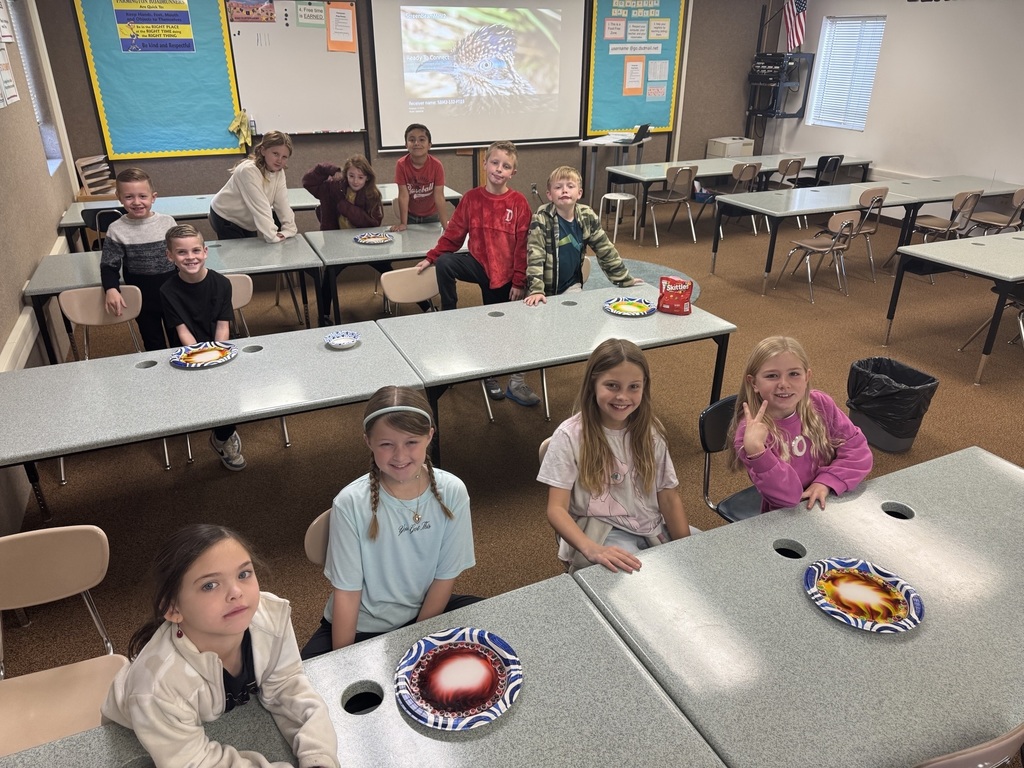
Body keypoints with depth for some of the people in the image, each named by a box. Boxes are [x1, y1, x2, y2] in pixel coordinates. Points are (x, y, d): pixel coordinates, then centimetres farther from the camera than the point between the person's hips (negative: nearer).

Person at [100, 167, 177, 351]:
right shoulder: (117, 230, -9)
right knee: (153, 343, 14)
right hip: (142, 296, -1)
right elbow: (109, 265, -4)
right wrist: (111, 289, -22)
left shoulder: (167, 222, -6)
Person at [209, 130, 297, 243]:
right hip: (225, 218, -6)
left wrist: (288, 231, -29)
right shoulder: (249, 170, -33)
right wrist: (273, 237, -42)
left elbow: (282, 204, -18)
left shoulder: (279, 172, -11)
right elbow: (260, 206, -38)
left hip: (248, 221, 7)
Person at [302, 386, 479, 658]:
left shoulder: (452, 492, -16)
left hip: (425, 613, 3)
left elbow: (445, 577, -7)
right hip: (360, 626, -2)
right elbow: (346, 592, -14)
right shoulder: (350, 504, -22)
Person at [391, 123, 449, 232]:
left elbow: (439, 197, -22)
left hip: (431, 216, 0)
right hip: (410, 216, 0)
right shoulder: (401, 165, -19)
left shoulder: (437, 165, -20)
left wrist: (446, 226, -28)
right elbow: (403, 195, -18)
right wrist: (403, 223, -21)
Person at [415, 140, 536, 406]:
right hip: (479, 264, 1)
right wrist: (430, 257, -6)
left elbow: (523, 245, -6)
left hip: (505, 273, -1)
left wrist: (519, 281, -9)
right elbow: (453, 235, 3)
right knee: (444, 263, -27)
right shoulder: (471, 198, -2)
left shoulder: (519, 203, -7)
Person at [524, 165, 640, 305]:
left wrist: (625, 280, 6)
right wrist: (536, 290, -33)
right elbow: (535, 255, -22)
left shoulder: (587, 217, -5)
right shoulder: (542, 218, -17)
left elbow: (605, 250, 3)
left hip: (571, 285, 3)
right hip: (546, 289, -3)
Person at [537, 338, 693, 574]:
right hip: (599, 533, -5)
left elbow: (669, 497, 3)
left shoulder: (650, 430, -1)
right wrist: (592, 549, -35)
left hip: (653, 527, 5)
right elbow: (556, 509, -17)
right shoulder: (570, 436, -14)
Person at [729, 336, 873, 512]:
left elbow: (858, 449, -1)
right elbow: (788, 497, -23)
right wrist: (755, 451, -36)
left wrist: (826, 482, -15)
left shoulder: (821, 405, -5)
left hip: (831, 504, 4)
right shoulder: (751, 431, -17)